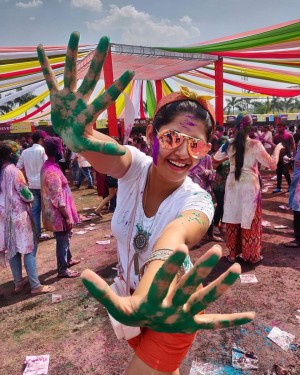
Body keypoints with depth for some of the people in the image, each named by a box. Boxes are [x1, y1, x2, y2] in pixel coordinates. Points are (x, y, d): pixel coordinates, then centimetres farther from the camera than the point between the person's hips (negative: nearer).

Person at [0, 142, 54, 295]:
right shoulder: (14, 171, -16)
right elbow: (25, 194, -15)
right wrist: (31, 198, 5)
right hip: (19, 214, -7)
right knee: (29, 249, -1)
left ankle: (18, 282, 26)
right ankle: (35, 286, 3)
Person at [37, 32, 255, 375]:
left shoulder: (197, 200, -29)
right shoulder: (135, 167, -19)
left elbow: (175, 238, -52)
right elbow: (107, 155, -43)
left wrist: (149, 304, -72)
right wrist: (78, 131, -66)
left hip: (168, 299, -4)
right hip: (131, 291, 4)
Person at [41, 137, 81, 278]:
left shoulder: (48, 166, 7)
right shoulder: (52, 171, -26)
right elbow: (58, 199, -26)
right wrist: (68, 217, -20)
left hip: (55, 212, 10)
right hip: (58, 213, -10)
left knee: (64, 237, 25)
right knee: (62, 240, 4)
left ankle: (68, 259, 42)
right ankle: (63, 269, 19)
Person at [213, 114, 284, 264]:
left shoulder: (229, 144, -1)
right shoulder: (255, 145, -12)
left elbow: (216, 157, 15)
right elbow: (272, 164, -10)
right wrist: (277, 148, 4)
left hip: (233, 184, 3)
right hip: (250, 185, -3)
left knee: (233, 218, 12)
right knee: (250, 219, 7)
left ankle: (233, 253, 21)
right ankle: (252, 255, 18)